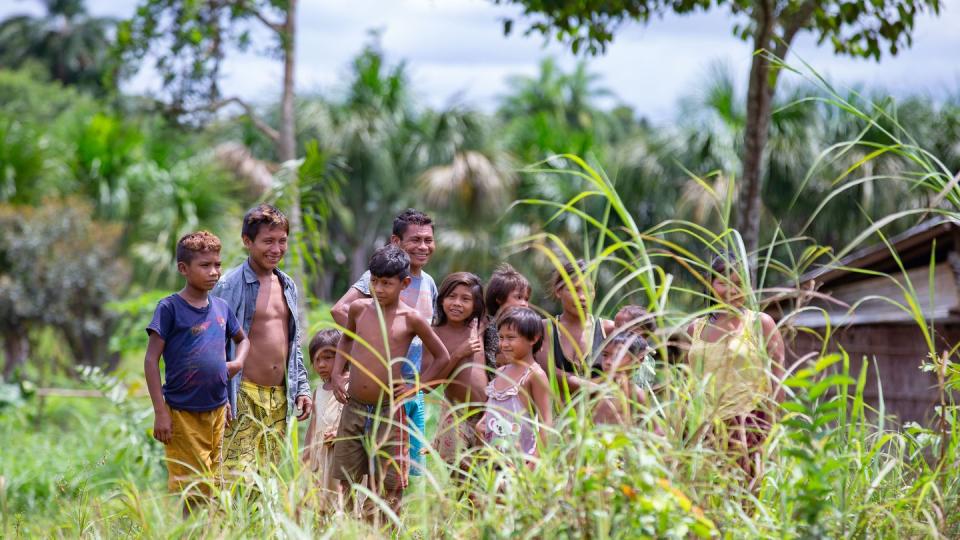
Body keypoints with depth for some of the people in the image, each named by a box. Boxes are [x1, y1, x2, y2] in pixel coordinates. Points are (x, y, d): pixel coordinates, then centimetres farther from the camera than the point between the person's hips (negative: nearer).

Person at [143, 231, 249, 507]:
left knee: (214, 488, 10)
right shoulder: (170, 308, -8)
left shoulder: (221, 307, 9)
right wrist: (160, 412, -13)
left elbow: (242, 339, 28)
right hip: (182, 413, -6)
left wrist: (238, 362, 6)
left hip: (217, 410, 6)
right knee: (194, 490, -4)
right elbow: (151, 360, -9)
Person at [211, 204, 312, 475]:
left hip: (280, 398, 7)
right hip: (244, 396, -7)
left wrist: (302, 388, 17)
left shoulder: (288, 286, 14)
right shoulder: (230, 286, -8)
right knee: (239, 474, -14)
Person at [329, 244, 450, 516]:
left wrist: (416, 387, -1)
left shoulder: (411, 319, -5)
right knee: (344, 482, 6)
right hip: (353, 409, 3)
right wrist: (337, 374, 12)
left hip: (388, 412, -3)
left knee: (388, 486, 0)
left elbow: (442, 357, 7)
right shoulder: (359, 308, 3)